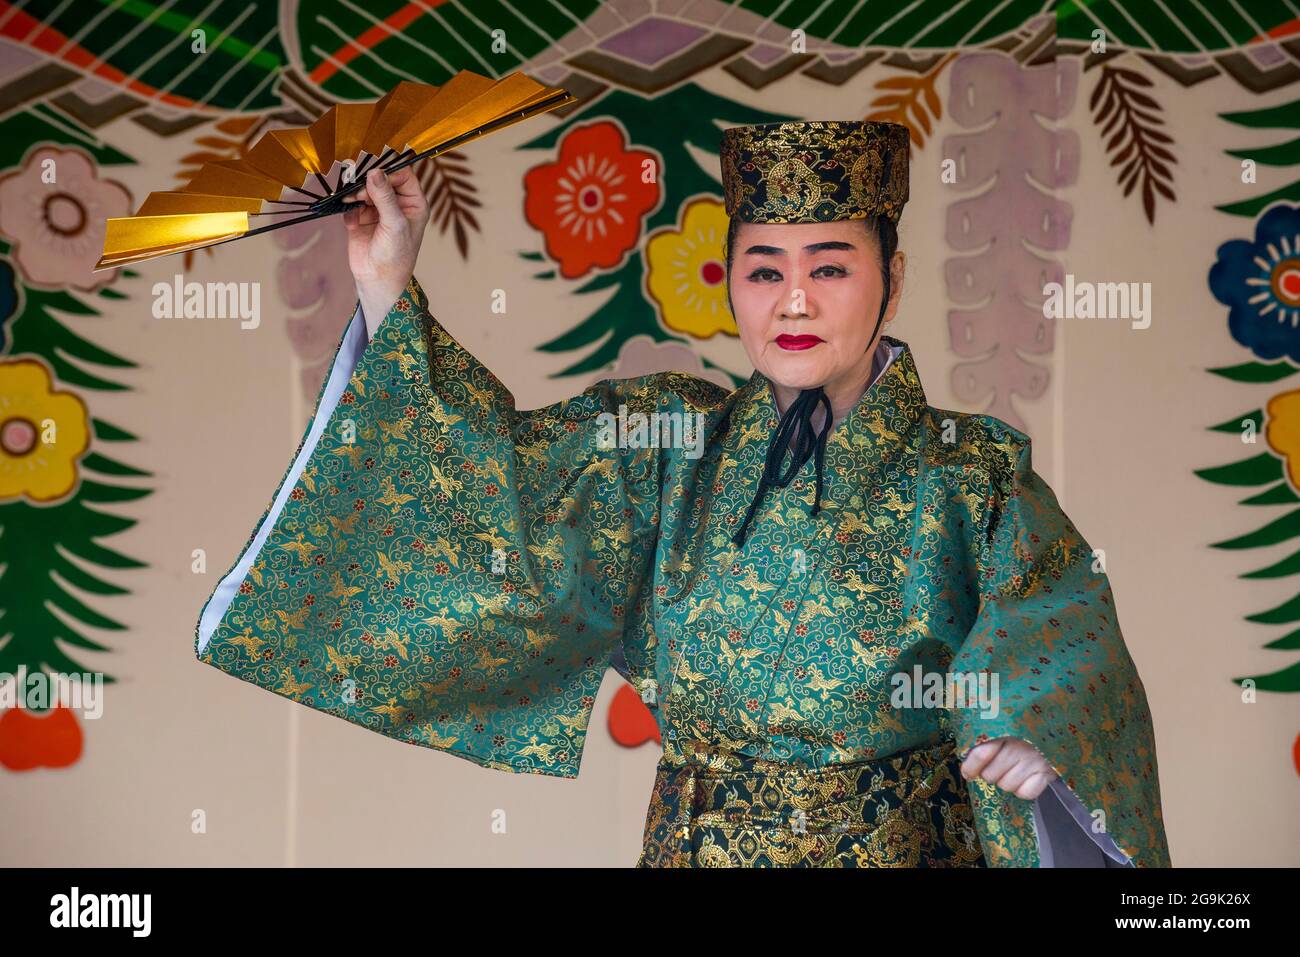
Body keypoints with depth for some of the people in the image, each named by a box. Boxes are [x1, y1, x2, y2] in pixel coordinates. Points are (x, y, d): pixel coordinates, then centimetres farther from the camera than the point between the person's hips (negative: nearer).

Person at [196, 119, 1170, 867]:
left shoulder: (970, 479, -9)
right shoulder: (671, 441, -2)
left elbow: (1060, 633, -18)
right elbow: (495, 467, 0)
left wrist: (1033, 730, -40)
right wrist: (388, 289, -6)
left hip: (896, 844, -2)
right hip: (691, 842, 2)